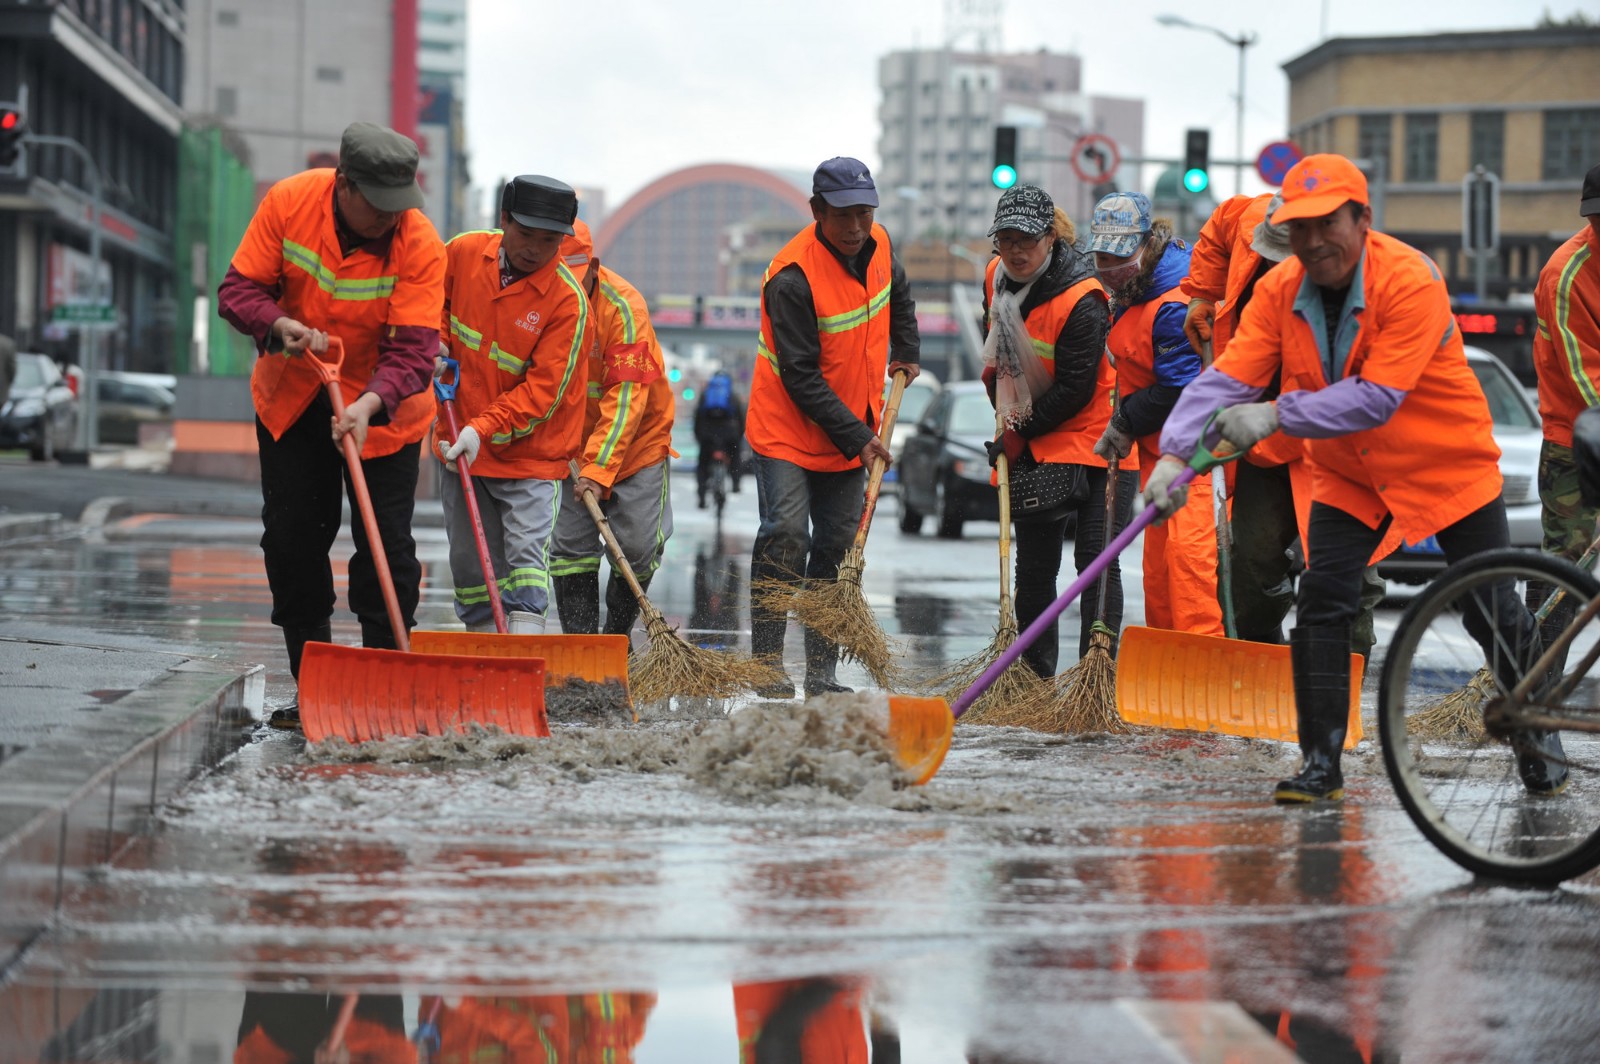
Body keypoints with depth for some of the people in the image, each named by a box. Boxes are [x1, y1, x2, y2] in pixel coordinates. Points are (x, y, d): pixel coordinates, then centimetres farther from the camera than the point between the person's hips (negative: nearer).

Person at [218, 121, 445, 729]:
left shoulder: (420, 245, -23)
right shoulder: (288, 202, -16)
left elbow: (413, 349, -27)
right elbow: (238, 290, -10)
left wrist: (371, 404, -43)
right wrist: (279, 325, -31)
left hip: (382, 409, -3)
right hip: (290, 399, 3)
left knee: (386, 549, -7)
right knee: (291, 542, 5)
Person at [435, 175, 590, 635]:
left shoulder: (567, 299, -19)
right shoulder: (462, 253, -6)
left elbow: (543, 390, -20)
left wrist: (484, 428, -28)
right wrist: (437, 344, -1)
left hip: (529, 454, -5)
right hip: (461, 444, 5)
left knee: (526, 558, -14)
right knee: (470, 563, 9)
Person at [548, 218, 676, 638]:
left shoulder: (623, 305, -23)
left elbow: (626, 396, -25)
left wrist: (600, 467, -31)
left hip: (637, 438, -3)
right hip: (573, 444, 3)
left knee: (637, 547, -4)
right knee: (572, 547, -6)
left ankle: (616, 636, 16)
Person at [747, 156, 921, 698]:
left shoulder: (877, 245, -3)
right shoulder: (793, 277, -25)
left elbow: (898, 292, 24)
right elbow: (801, 377, -24)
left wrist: (907, 351, 20)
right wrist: (856, 437, -23)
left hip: (852, 431, 7)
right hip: (787, 428, -7)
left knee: (839, 547, 6)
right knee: (785, 536, -16)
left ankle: (821, 673, 11)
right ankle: (768, 668, -11)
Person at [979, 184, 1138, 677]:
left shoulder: (1081, 299, -23)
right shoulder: (997, 277, 0)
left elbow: (1074, 390, -21)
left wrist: (1019, 434, -15)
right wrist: (1006, 414, 9)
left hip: (1095, 438, -7)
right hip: (1032, 445, 7)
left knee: (1096, 559, -11)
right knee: (1033, 566, 10)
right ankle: (1035, 677, 19)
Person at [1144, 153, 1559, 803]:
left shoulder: (1411, 281, -27)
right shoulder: (1280, 291, -9)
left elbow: (1377, 399, -32)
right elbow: (1227, 379, -15)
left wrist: (1275, 417, -36)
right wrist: (1176, 453, -30)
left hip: (1448, 467, -4)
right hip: (1349, 478, 4)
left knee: (1494, 616, 3)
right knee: (1321, 603, -10)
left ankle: (1539, 746, 26)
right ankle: (1320, 766, -1)